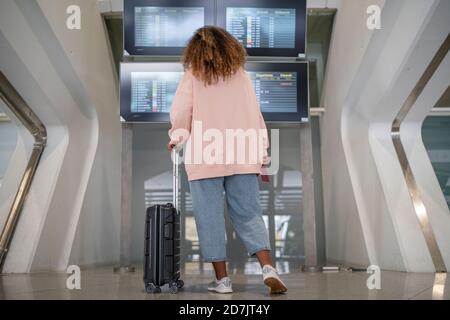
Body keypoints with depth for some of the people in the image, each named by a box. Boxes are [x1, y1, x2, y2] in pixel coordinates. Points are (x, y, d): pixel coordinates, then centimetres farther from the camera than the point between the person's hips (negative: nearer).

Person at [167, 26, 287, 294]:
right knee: (249, 214, 7)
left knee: (210, 217, 4)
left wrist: (176, 139, 26)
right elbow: (256, 115, 7)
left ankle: (222, 279, 6)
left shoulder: (192, 77, 2)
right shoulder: (242, 75, 9)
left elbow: (180, 114, 6)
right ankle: (269, 268, -6)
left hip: (205, 157, -2)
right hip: (243, 156, 2)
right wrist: (263, 155, 13)